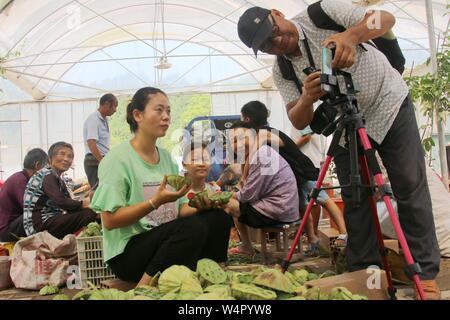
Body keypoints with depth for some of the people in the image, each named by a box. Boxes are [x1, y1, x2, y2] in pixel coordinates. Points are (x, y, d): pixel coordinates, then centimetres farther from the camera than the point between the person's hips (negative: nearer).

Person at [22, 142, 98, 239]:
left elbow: (70, 207, 10)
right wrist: (83, 204, -16)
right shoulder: (47, 175, -6)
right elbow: (60, 201, -23)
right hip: (39, 224, -9)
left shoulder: (59, 180, 21)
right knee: (89, 213, -23)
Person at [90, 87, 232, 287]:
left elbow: (180, 209, 11)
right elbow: (109, 220, -15)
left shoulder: (167, 158, 10)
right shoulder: (117, 159, -10)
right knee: (194, 227, -29)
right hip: (127, 252, -6)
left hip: (166, 240, 6)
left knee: (218, 217, -13)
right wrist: (156, 202, -24)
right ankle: (146, 286, -16)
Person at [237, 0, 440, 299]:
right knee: (354, 199, 1)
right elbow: (298, 122, -14)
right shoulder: (282, 72, -8)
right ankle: (363, 273, 11)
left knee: (411, 188, -6)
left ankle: (426, 274, 1)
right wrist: (307, 98, -36)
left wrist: (351, 34, -42)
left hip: (389, 105, -3)